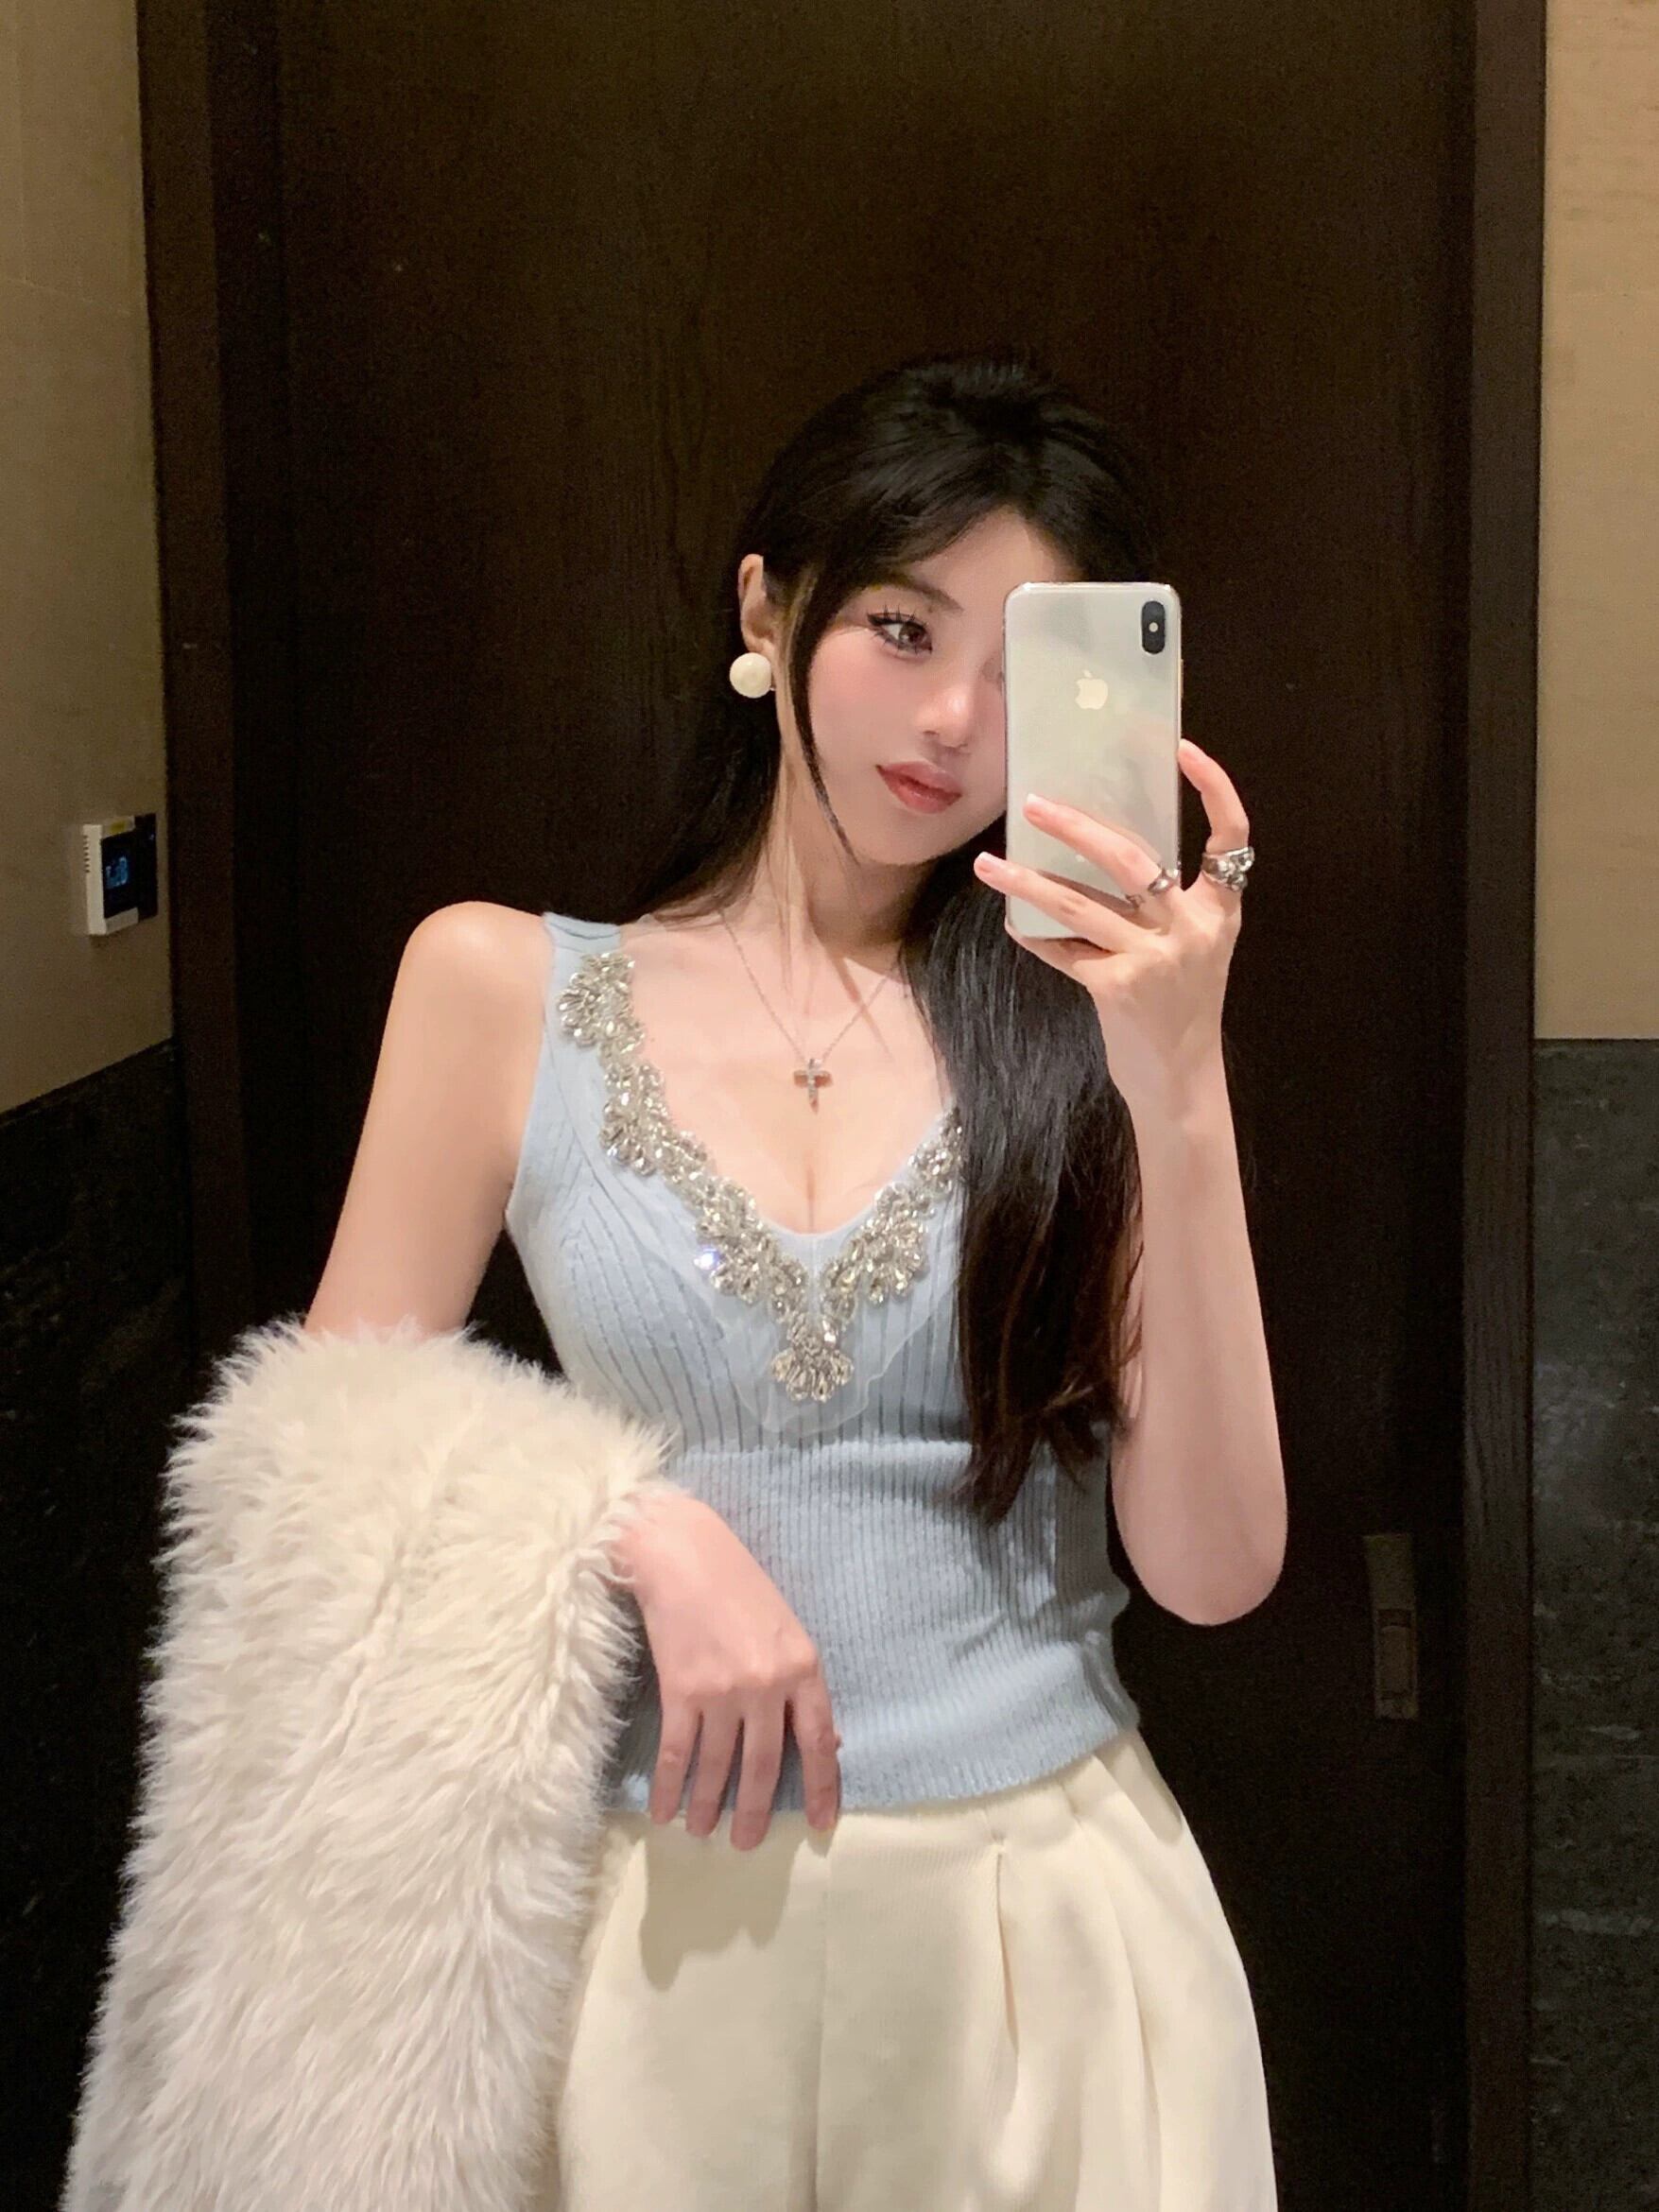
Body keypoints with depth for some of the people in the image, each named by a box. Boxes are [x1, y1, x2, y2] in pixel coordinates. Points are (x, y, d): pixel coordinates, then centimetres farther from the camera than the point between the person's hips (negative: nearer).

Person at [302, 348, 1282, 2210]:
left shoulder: (1075, 1018, -2)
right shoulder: (505, 988, -1)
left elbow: (1212, 1566, -9)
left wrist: (1178, 1090, -17)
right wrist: (644, 1525, -14)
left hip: (1046, 1916, 0)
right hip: (667, 1918, 0)